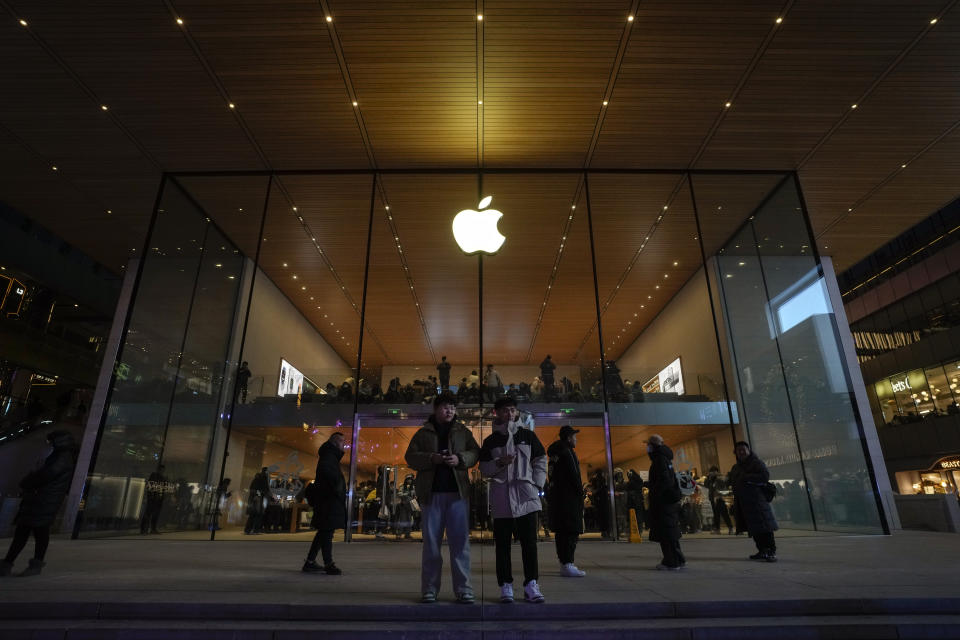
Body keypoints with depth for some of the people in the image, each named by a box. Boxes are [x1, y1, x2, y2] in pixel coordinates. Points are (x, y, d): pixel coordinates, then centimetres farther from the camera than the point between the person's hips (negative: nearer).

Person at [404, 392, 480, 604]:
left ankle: (463, 589, 9)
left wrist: (460, 459, -13)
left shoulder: (463, 431, 11)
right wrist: (432, 458, -14)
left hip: (457, 492, 0)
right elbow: (410, 456, 3)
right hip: (431, 493, 0)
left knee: (460, 542, 1)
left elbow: (475, 452, 7)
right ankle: (429, 589, 17)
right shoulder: (423, 433, 9)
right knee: (431, 542, 7)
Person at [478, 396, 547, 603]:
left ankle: (531, 585, 6)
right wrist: (499, 463, -9)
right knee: (503, 544, 2)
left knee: (529, 542, -1)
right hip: (501, 497, 0)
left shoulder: (528, 436, 9)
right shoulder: (490, 441, 10)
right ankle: (506, 586, 11)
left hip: (526, 496, 0)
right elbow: (483, 469, 9)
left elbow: (541, 463, 10)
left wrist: (536, 486, -1)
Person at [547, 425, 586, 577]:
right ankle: (567, 565, -10)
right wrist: (581, 493, -7)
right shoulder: (567, 452, -12)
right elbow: (574, 475, -16)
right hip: (569, 496, -10)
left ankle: (564, 564, 17)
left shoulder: (554, 453, 16)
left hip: (556, 496, 10)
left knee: (561, 531, 11)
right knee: (571, 531, -8)